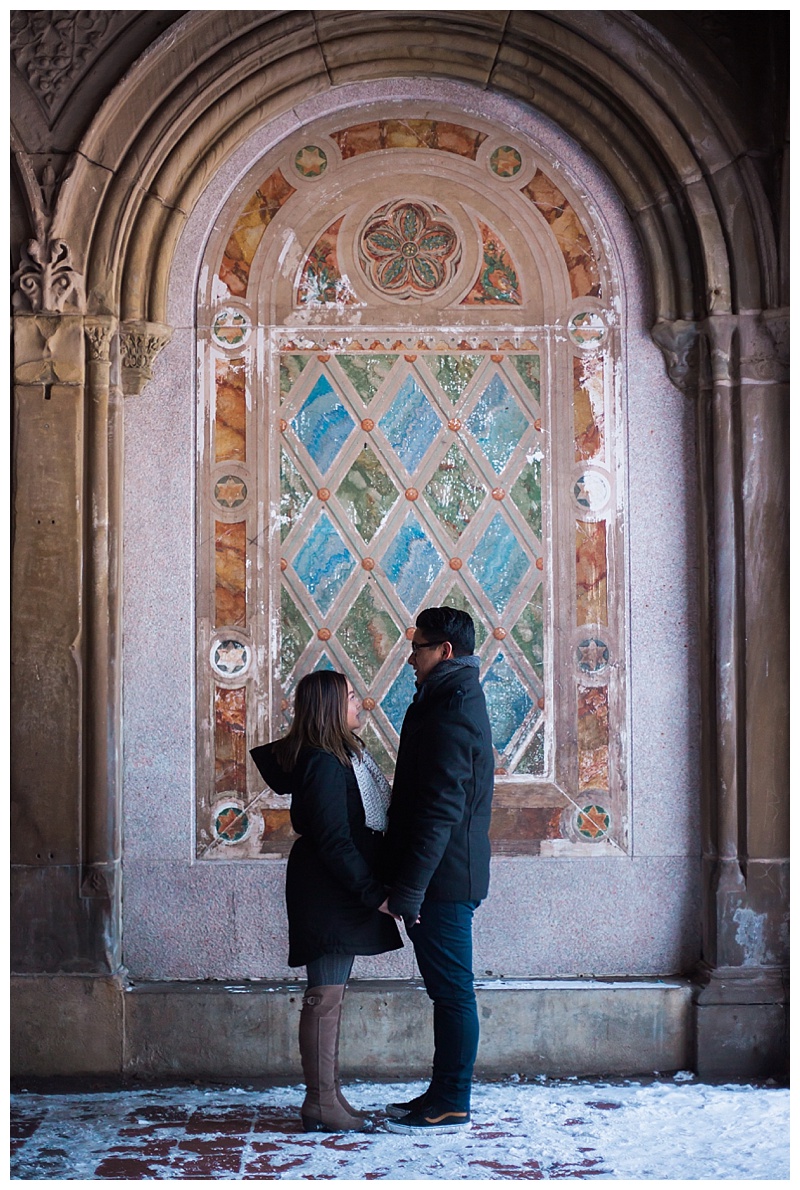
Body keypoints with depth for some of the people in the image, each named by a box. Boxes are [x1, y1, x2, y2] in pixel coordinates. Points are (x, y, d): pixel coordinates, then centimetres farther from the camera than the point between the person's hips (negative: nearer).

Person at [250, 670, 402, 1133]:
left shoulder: (345, 754, 13)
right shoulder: (324, 764, -18)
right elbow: (334, 842, -21)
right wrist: (376, 894, -20)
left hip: (342, 889, 10)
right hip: (327, 892, -10)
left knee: (331, 994, 13)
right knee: (326, 996, -5)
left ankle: (328, 1096, 19)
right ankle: (322, 1104, 0)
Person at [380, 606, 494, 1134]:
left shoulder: (449, 714, -17)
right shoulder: (459, 702, 16)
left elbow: (439, 813, -23)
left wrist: (406, 890, -23)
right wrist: (406, 884, 21)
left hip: (443, 879, -10)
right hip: (451, 877, 10)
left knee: (452, 990, -2)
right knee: (449, 990, 14)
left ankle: (451, 1106, 5)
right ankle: (445, 1095, 23)